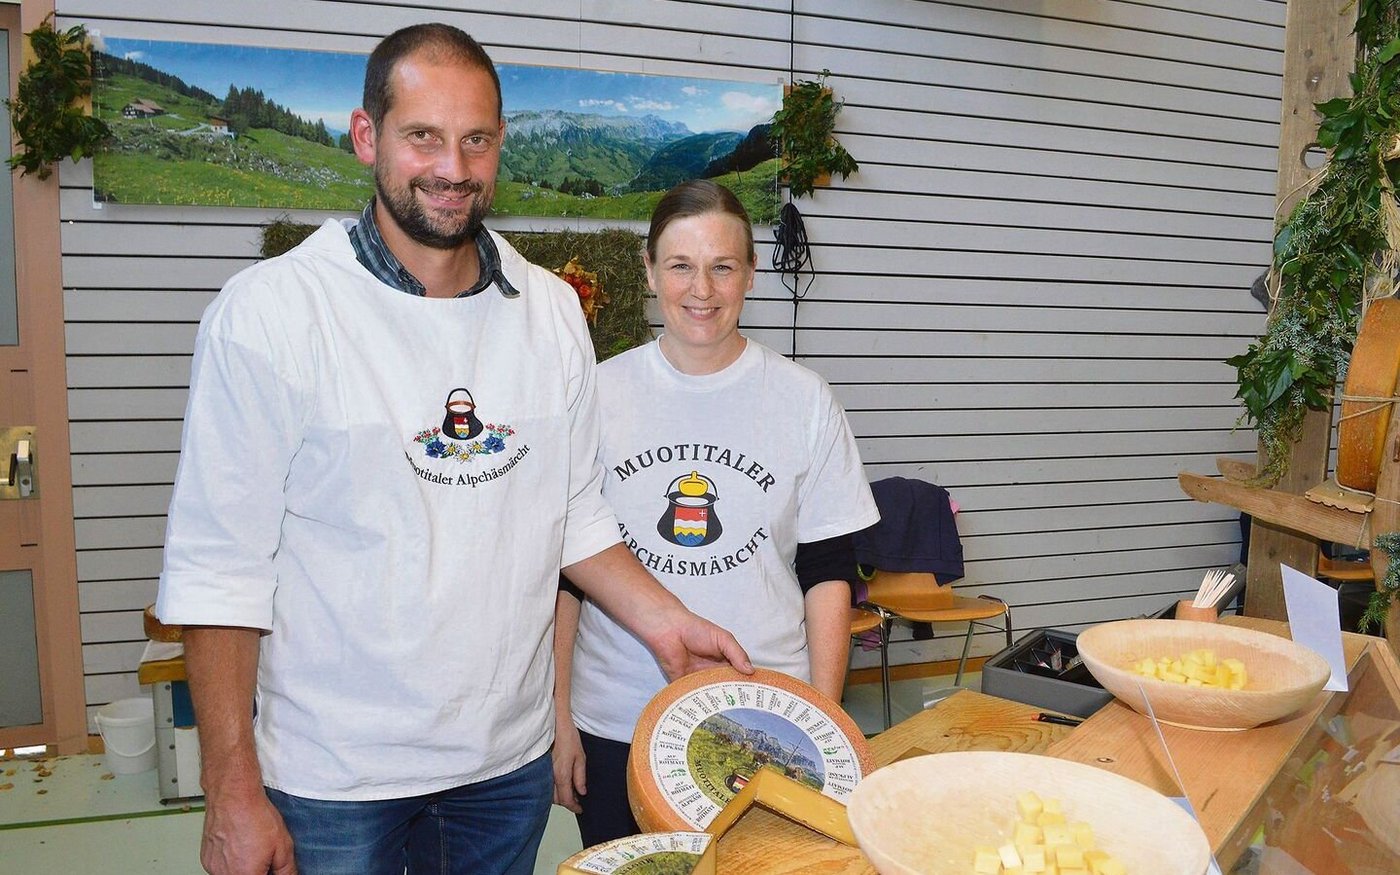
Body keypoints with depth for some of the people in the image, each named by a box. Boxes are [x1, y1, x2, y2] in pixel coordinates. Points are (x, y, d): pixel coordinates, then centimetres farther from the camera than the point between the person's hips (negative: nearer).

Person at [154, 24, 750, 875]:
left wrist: (661, 620, -4)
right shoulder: (269, 312, -12)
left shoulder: (553, 311, 2)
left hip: (511, 760, 4)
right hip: (331, 776, -4)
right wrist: (233, 791, -12)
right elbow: (219, 570, -12)